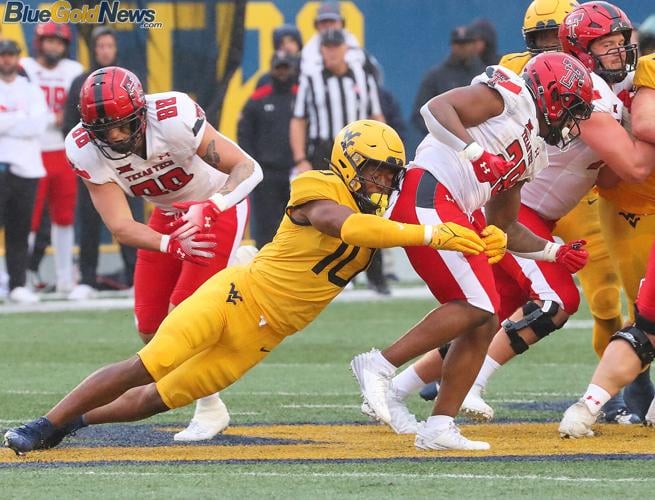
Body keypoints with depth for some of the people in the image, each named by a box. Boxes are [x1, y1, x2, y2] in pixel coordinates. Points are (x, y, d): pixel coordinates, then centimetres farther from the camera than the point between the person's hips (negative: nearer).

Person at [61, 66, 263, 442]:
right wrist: (172, 244, -46)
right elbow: (120, 226, -27)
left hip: (220, 203, -5)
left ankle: (210, 410, 3)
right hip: (168, 213, 5)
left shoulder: (174, 118, -36)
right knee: (151, 328, 2)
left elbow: (248, 168, -31)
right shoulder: (85, 151, -25)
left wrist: (208, 208, -49)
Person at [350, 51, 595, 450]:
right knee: (476, 307, -17)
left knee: (484, 324, 6)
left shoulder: (533, 154, 26)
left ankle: (440, 427, 7)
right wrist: (476, 153, -27)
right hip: (428, 196, -10)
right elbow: (437, 108, -15)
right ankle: (380, 366, -14)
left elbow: (503, 230, 31)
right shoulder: (510, 95, -1)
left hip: (458, 214, 10)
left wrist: (556, 253, 24)